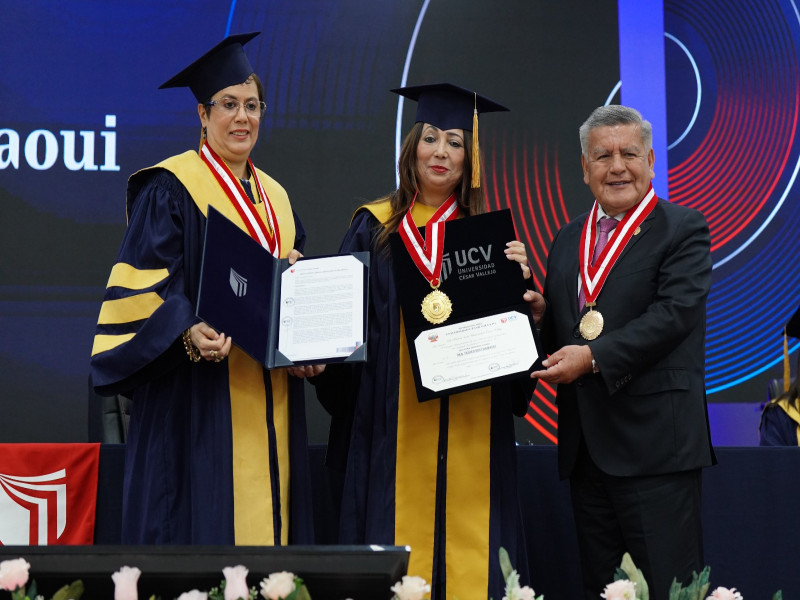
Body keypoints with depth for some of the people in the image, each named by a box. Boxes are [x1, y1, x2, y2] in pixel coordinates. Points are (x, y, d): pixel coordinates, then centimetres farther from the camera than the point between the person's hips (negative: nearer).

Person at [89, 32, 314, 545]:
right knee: (202, 518, -9)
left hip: (268, 398, 7)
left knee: (265, 514, 5)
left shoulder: (275, 196, 18)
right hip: (201, 395, -6)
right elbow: (142, 280, -11)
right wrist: (187, 332, -28)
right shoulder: (170, 189, -3)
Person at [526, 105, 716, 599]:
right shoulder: (568, 240, 18)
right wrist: (539, 314, -3)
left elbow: (674, 314, -15)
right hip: (586, 444, 6)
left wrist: (594, 356, -22)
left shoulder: (683, 229, -2)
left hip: (655, 443, -6)